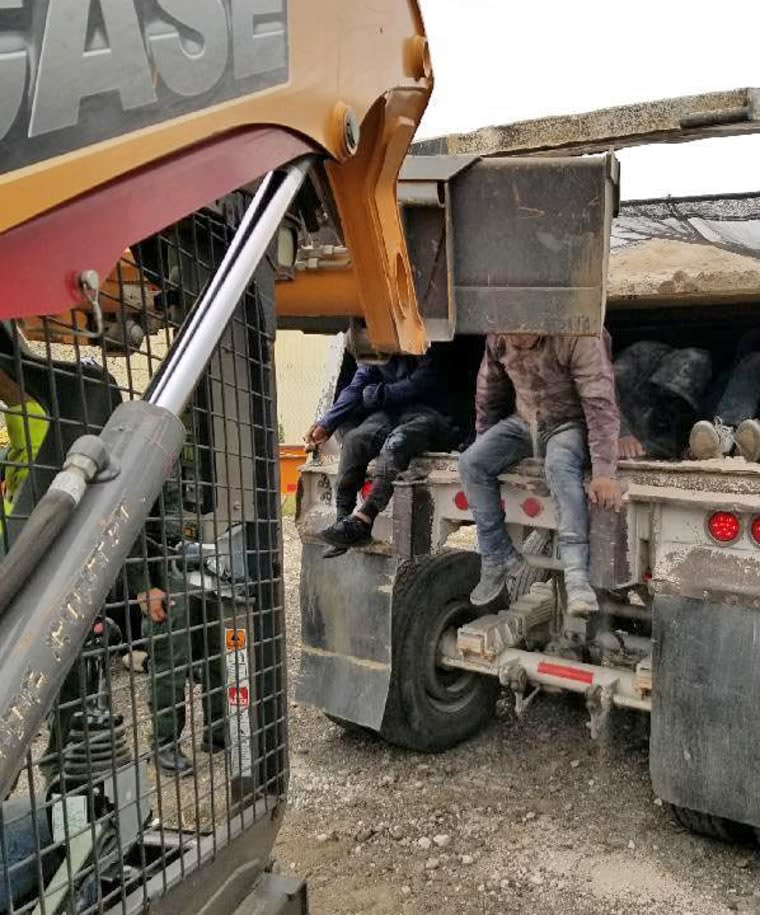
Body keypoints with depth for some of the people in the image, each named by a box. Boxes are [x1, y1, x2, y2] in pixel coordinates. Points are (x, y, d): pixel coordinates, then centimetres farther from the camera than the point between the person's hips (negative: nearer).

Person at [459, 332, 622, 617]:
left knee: (560, 466, -37)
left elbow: (601, 404, -29)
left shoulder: (579, 338, -26)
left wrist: (604, 473, -35)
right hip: (523, 421, 5)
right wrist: (485, 442, 15)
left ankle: (577, 576, -42)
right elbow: (489, 391, 9)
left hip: (570, 423, -5)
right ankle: (498, 557, -9)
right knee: (471, 462, -17)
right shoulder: (497, 338, -8)